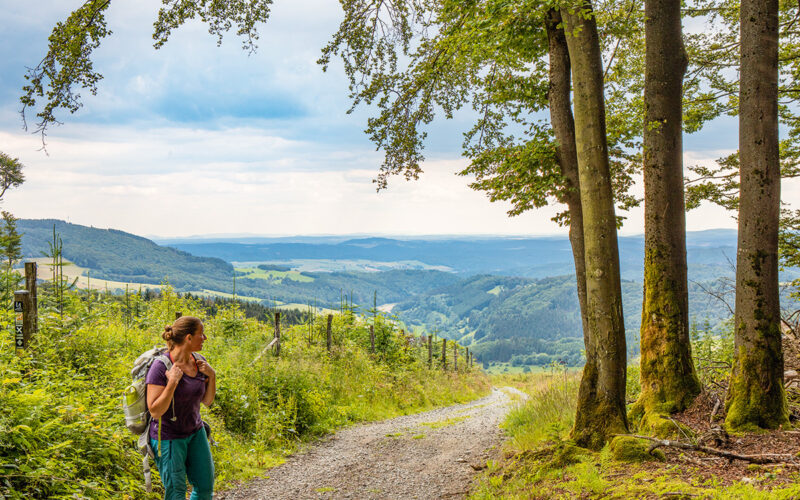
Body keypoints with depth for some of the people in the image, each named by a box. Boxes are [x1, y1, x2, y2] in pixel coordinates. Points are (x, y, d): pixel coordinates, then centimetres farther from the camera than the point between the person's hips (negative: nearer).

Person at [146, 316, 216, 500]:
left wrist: (212, 375, -7)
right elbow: (155, 411, -22)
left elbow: (207, 401, 8)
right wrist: (173, 382, -29)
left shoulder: (198, 361, 0)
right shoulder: (160, 367, -20)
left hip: (195, 433, 7)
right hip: (168, 438, -7)